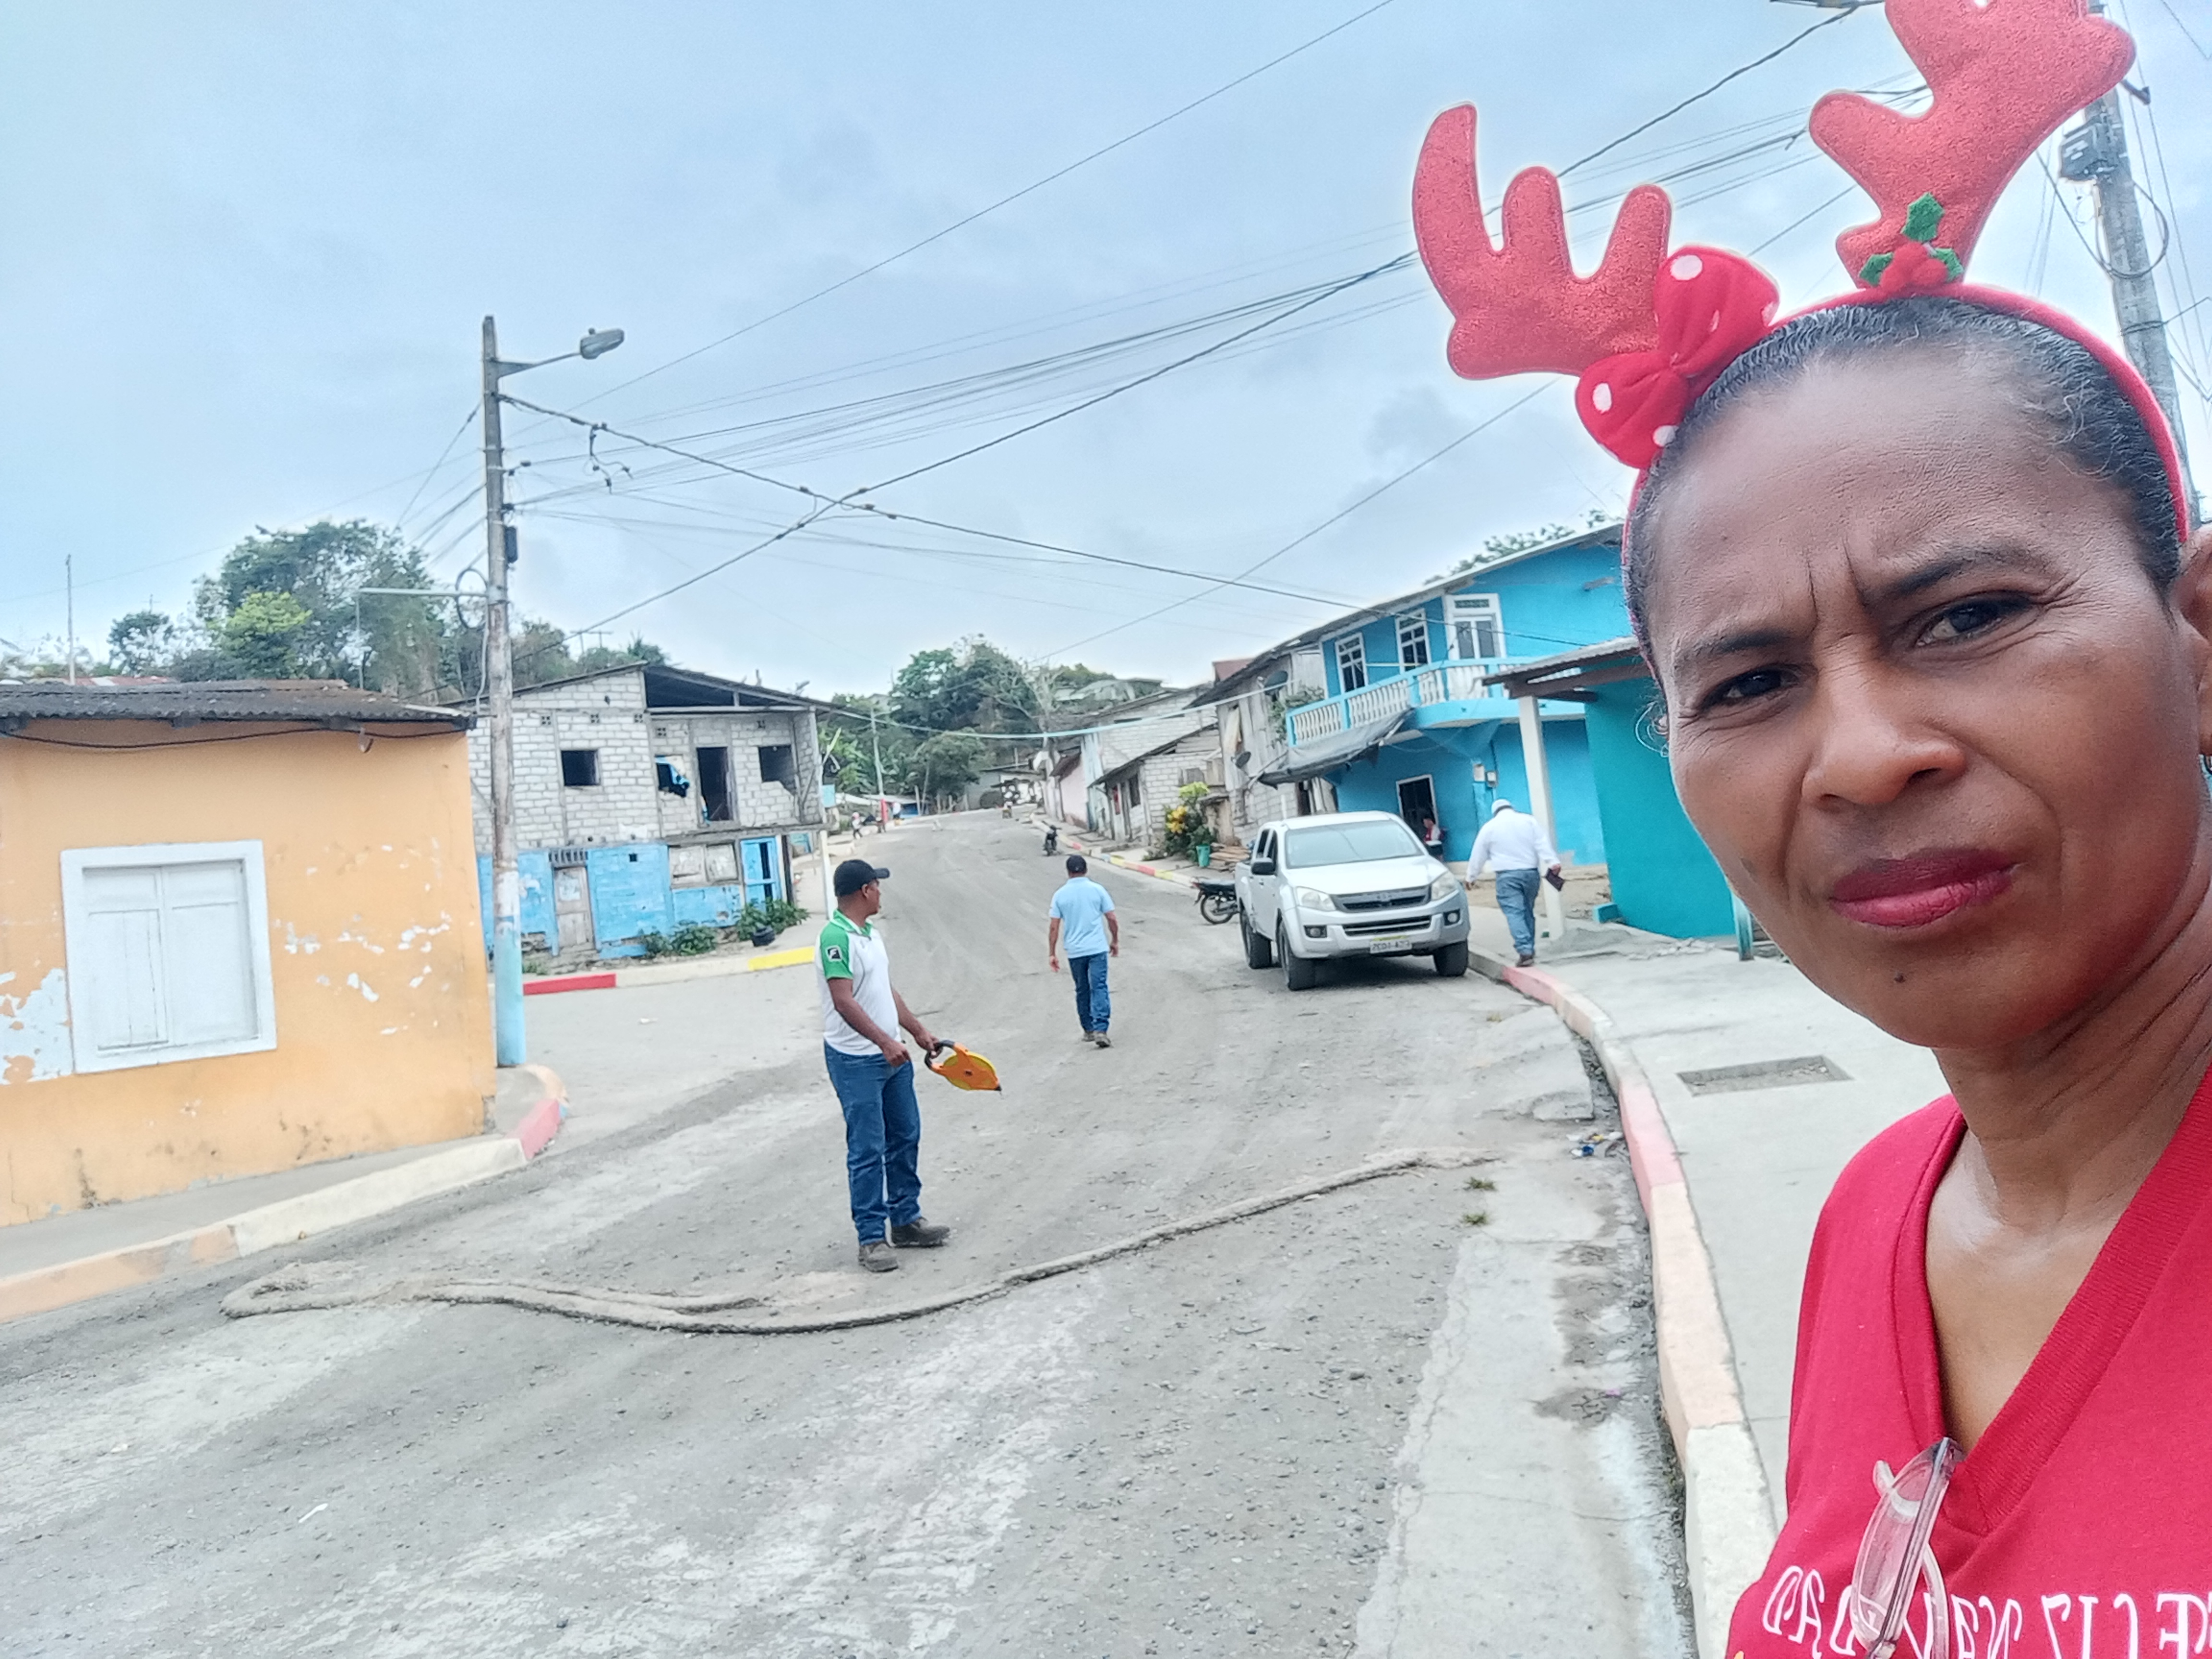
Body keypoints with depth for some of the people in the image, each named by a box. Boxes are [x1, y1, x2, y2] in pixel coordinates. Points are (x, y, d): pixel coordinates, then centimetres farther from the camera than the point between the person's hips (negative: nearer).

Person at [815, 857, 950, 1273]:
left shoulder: (872, 933, 13)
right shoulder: (836, 937, -16)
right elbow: (844, 1002, -23)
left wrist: (919, 1031, 21)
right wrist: (885, 1042, -29)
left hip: (892, 1055, 9)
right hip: (855, 1061, -9)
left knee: (906, 1138, 14)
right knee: (868, 1150, -3)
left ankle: (906, 1222, 26)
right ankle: (871, 1238, 6)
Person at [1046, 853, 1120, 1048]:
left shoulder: (1060, 895, 0)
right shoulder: (1097, 890, -2)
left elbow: (1054, 927, -1)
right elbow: (1112, 919, 1)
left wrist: (1052, 954, 5)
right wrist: (1115, 941, 15)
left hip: (1075, 951, 2)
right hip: (1097, 949, -2)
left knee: (1082, 991, 15)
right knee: (1099, 988, -4)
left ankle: (1089, 1030, 22)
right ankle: (1100, 1030, -17)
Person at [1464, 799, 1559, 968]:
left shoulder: (1490, 827, 5)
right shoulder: (1529, 821, 10)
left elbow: (1478, 856, 10)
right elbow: (1543, 844, 0)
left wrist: (1471, 877, 18)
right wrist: (1553, 862, -7)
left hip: (1507, 876, -3)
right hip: (1531, 872, 3)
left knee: (1514, 913, -9)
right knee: (1528, 911, 15)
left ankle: (1525, 950, -21)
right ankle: (1530, 948, 18)